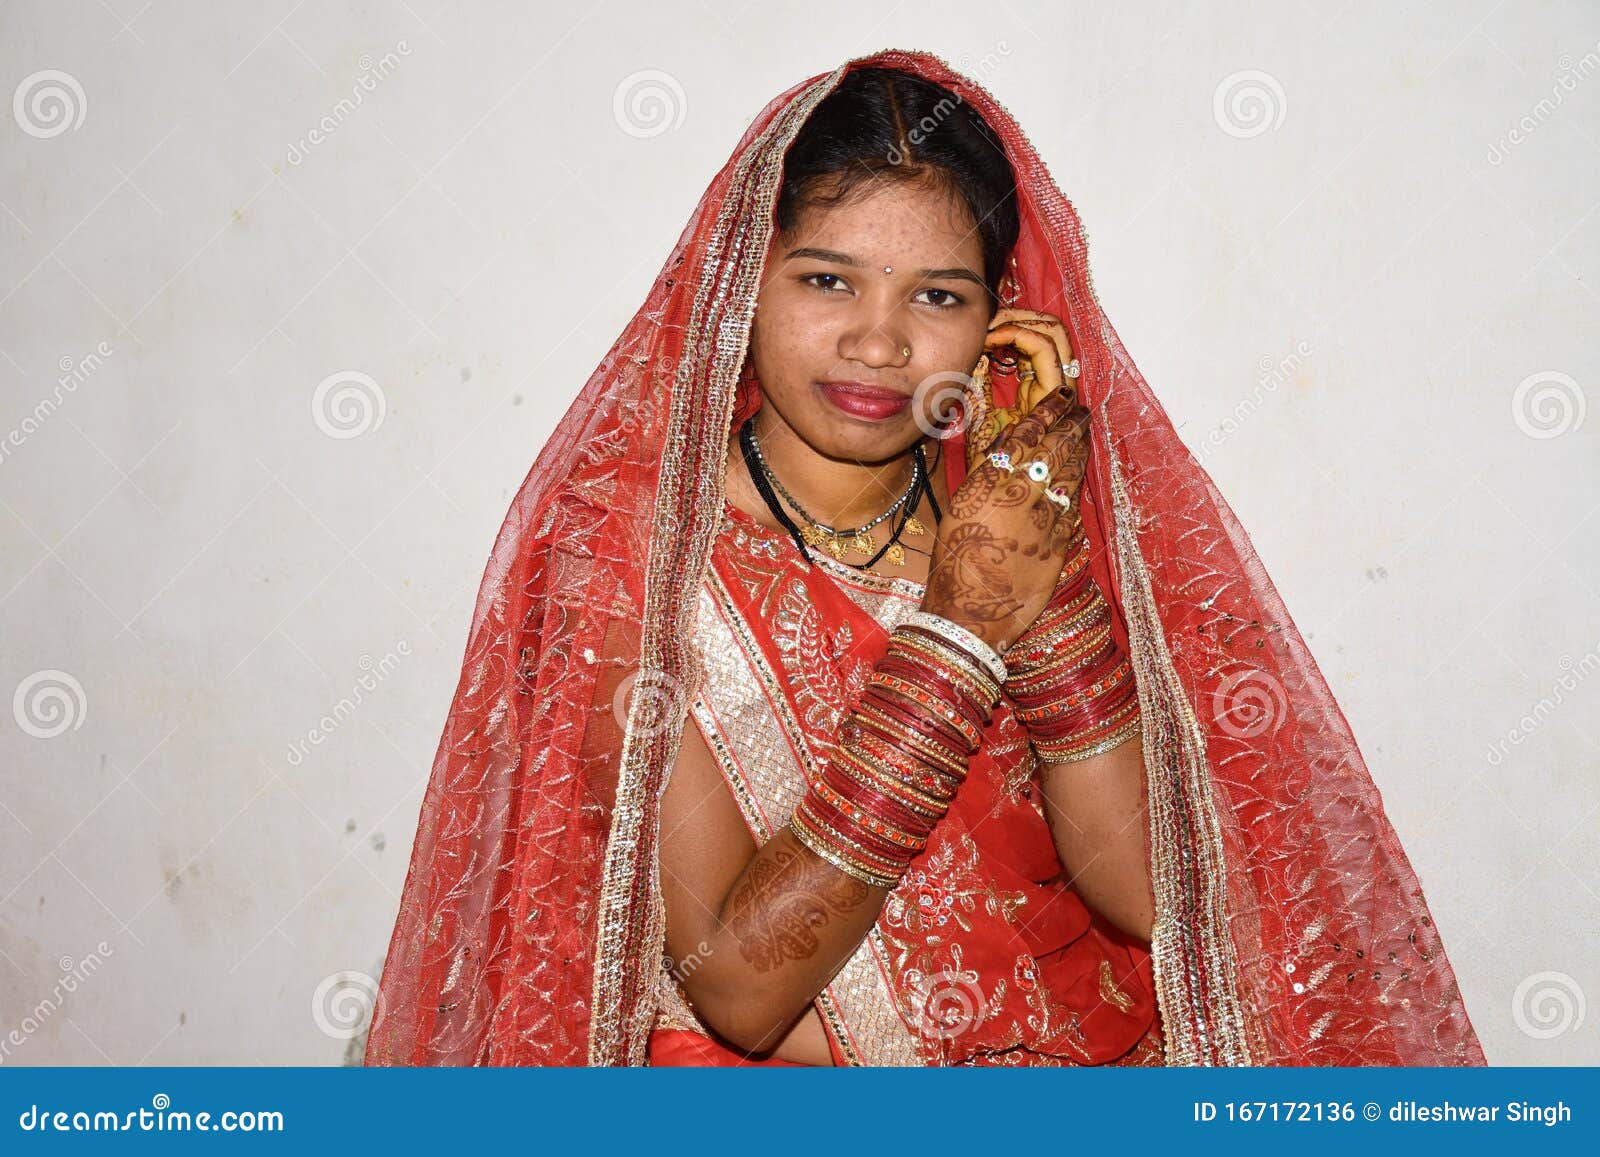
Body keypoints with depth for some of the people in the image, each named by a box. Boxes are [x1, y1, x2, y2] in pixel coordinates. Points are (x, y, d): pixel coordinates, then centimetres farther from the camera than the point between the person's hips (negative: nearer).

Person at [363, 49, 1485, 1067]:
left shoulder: (1003, 507, 0)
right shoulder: (630, 543, -9)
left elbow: (1150, 894, -8)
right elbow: (734, 988, -17)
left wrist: (1050, 568, -17)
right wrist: (958, 634, -21)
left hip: (1088, 1046, 3)